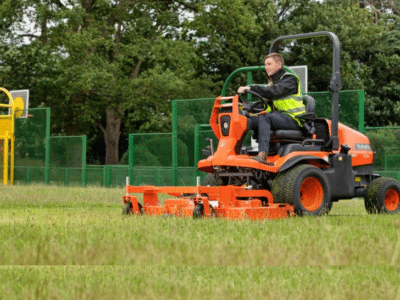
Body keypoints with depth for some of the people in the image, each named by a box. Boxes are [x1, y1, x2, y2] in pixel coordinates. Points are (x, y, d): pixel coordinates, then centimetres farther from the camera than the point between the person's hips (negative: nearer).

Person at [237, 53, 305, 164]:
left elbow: (274, 92, -24)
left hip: (293, 119, -9)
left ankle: (263, 155, -43)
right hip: (280, 117, 9)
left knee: (265, 118, -32)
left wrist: (250, 88, -29)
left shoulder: (290, 79, -6)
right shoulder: (272, 82, 22)